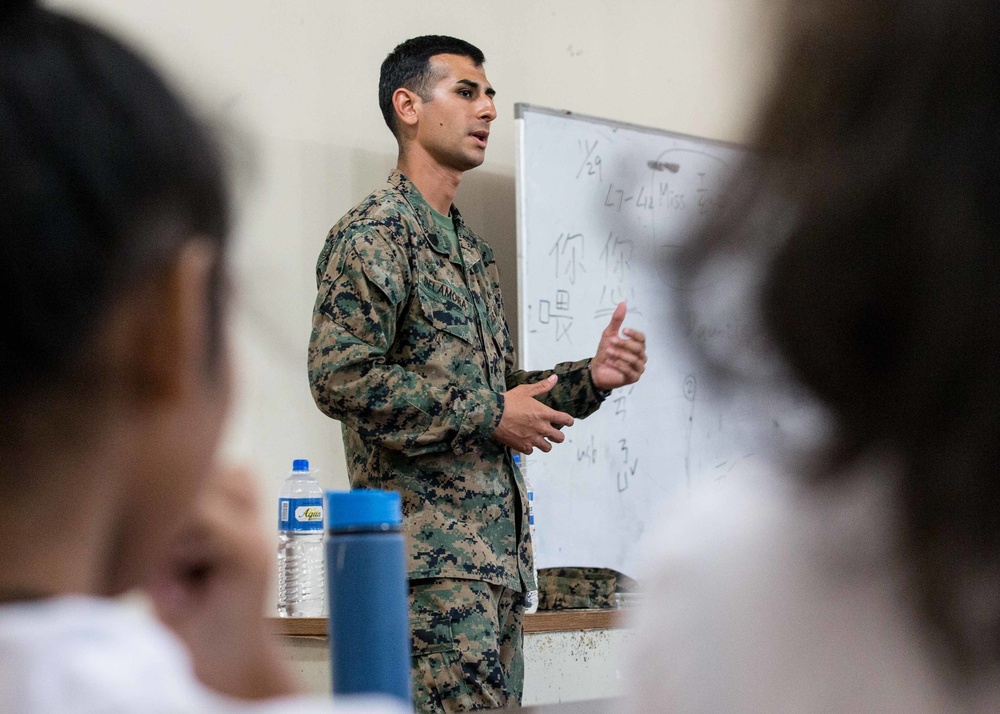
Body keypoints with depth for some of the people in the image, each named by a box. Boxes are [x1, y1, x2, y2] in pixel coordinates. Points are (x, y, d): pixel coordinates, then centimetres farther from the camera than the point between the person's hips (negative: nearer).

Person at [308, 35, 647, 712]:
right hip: (429, 551, -9)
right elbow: (341, 377, -19)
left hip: (499, 549, 9)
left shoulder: (473, 248, 22)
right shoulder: (373, 234, -7)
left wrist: (590, 378, 9)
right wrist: (489, 416, -14)